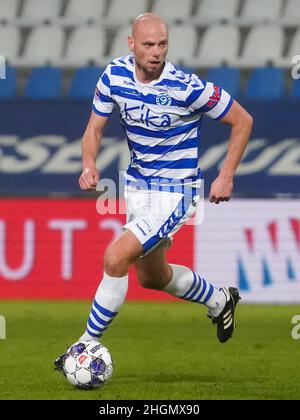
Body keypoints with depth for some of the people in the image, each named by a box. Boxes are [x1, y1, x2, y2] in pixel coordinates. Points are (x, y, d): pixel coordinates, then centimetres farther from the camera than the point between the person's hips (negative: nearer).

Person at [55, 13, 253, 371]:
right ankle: (220, 301, 47)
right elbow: (95, 127, 2)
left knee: (115, 259, -20)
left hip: (174, 194, -7)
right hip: (136, 186, 7)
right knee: (152, 277, 21)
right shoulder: (114, 75, -9)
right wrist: (89, 164, -19)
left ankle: (89, 343, -6)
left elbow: (242, 121, -11)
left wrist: (226, 177, -12)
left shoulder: (186, 87, -23)